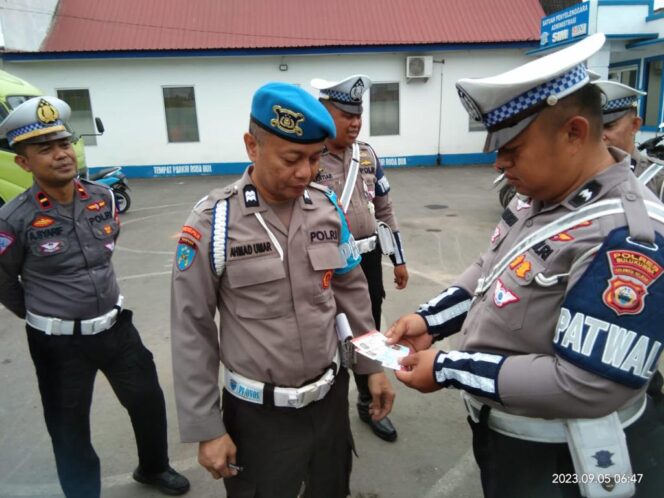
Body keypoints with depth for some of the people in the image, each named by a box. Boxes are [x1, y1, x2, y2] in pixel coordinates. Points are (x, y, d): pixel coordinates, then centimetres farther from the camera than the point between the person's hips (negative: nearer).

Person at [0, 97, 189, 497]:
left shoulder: (103, 197, -5)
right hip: (59, 343, -4)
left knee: (150, 402, 18)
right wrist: (43, 317, 8)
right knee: (70, 427, 15)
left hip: (115, 326, 5)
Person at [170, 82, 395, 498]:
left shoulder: (328, 207, -5)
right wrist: (206, 428, -8)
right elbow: (192, 332, -10)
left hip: (331, 395, 4)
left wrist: (373, 365, 8)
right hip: (258, 411, -3)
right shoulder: (213, 222, -16)